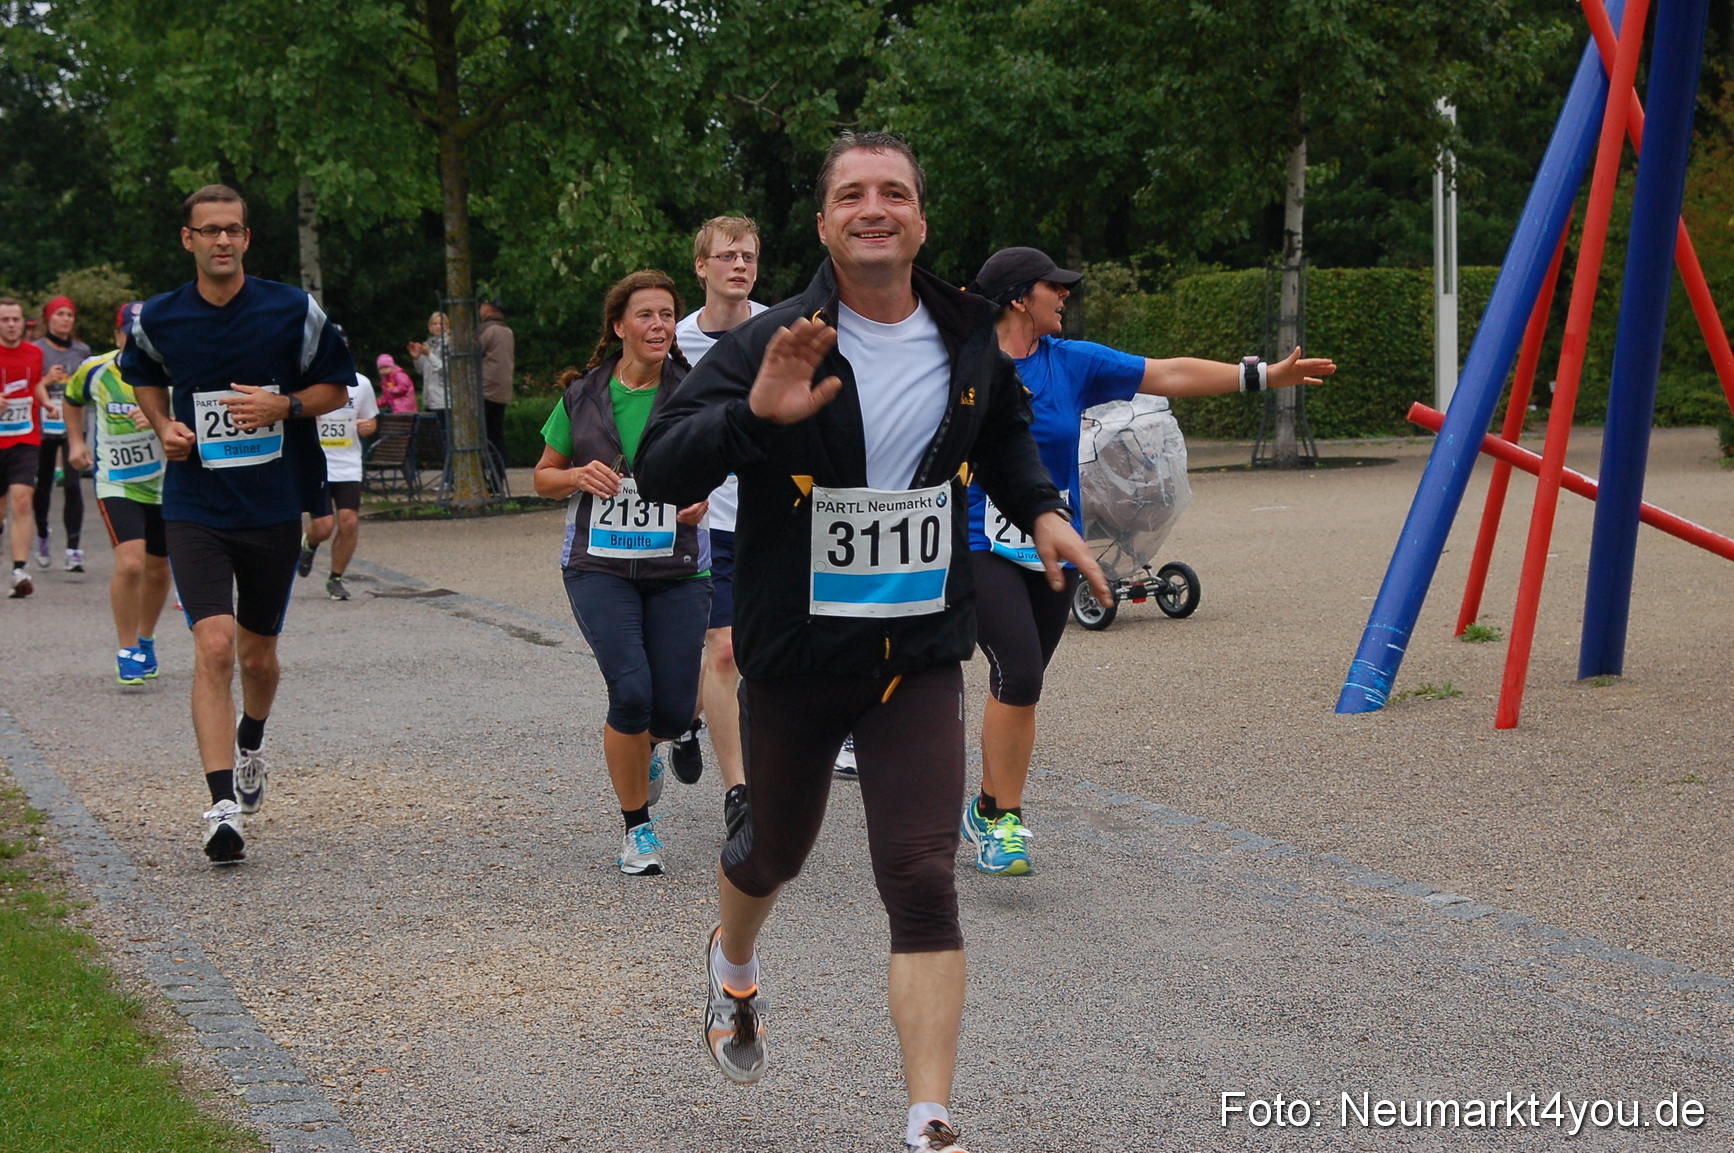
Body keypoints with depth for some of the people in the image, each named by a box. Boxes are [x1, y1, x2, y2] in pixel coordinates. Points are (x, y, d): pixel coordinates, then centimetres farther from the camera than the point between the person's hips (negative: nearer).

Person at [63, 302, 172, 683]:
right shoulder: (95, 370, -6)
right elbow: (72, 398, 17)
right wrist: (75, 441, 10)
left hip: (166, 484, 1)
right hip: (116, 485, -1)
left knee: (158, 570, 13)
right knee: (130, 563, -19)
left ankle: (146, 640, 38)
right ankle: (127, 651, -4)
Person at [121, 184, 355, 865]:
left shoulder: (293, 312, -4)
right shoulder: (157, 320, 0)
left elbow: (336, 387, 6)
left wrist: (283, 405, -13)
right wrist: (164, 426, 1)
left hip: (274, 508, 1)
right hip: (194, 508, -1)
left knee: (257, 654, 13)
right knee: (214, 647, -17)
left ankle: (251, 744, 47)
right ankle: (223, 806, -19)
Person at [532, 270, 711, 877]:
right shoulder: (582, 395, 2)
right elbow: (543, 476, 12)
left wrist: (705, 497, -10)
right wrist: (579, 476, -9)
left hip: (677, 567, 1)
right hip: (599, 564, -1)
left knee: (674, 710, -1)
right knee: (631, 690, -18)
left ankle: (641, 749, 40)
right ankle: (636, 828, 3)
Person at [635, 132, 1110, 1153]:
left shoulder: (968, 339, 1)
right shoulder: (772, 343, -12)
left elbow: (1005, 432, 25)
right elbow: (660, 471, -20)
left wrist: (1042, 509, 8)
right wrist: (754, 415, -35)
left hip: (921, 655, 1)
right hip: (794, 651, -1)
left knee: (923, 880, -11)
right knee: (776, 851, 21)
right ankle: (735, 966, 57)